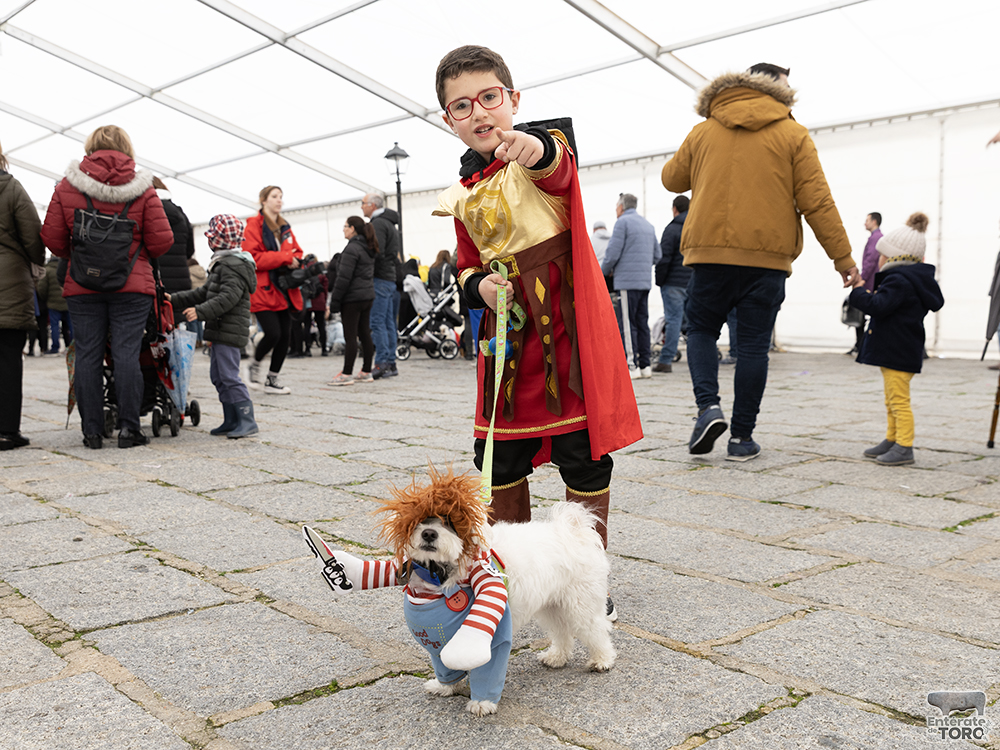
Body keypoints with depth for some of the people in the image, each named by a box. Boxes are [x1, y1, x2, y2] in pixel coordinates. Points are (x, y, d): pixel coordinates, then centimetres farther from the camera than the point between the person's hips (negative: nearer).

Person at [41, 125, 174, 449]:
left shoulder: (67, 187, 3)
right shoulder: (142, 189, -1)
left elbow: (53, 239, 2)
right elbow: (161, 241, -4)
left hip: (82, 287, 1)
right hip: (132, 287, -1)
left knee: (88, 355, 5)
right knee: (127, 353, -1)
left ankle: (92, 431, 7)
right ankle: (129, 427, 0)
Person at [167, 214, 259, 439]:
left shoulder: (234, 265, -14)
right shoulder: (223, 263, 21)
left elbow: (228, 297, -25)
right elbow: (204, 292, 26)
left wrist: (200, 312, -30)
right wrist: (175, 300, 23)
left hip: (229, 331, -11)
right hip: (221, 331, 11)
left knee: (229, 376, -12)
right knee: (218, 376, 13)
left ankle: (247, 421, -9)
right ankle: (232, 421, 18)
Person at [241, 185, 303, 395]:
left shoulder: (285, 227, 18)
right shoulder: (254, 224, -5)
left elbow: (296, 252, 21)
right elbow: (253, 257, -15)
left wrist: (295, 261, -3)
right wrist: (284, 258, -18)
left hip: (284, 290, 7)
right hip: (263, 290, -7)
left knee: (285, 335, 4)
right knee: (272, 334, -15)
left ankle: (272, 380, 17)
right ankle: (253, 367, 13)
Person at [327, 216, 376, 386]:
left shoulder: (352, 248, -14)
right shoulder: (369, 249, 14)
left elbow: (344, 278, -18)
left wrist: (334, 300, -15)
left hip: (352, 297, -9)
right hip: (367, 296, 9)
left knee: (350, 336, -6)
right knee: (365, 334, 11)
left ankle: (346, 375, -3)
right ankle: (366, 372, 15)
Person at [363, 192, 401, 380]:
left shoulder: (378, 223, -9)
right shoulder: (390, 223, 23)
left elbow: (377, 252, -20)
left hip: (381, 278, -10)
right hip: (391, 278, 10)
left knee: (377, 322, -10)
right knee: (388, 323, 9)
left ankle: (382, 363, -12)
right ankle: (391, 364, 10)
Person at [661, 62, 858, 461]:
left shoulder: (703, 132, 11)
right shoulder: (792, 135, 4)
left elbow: (671, 178, 24)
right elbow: (817, 202, 0)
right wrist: (842, 256, 4)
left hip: (710, 252, 1)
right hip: (766, 255, -1)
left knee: (701, 328, 16)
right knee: (754, 344, 4)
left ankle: (708, 405, -6)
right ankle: (742, 437, 6)